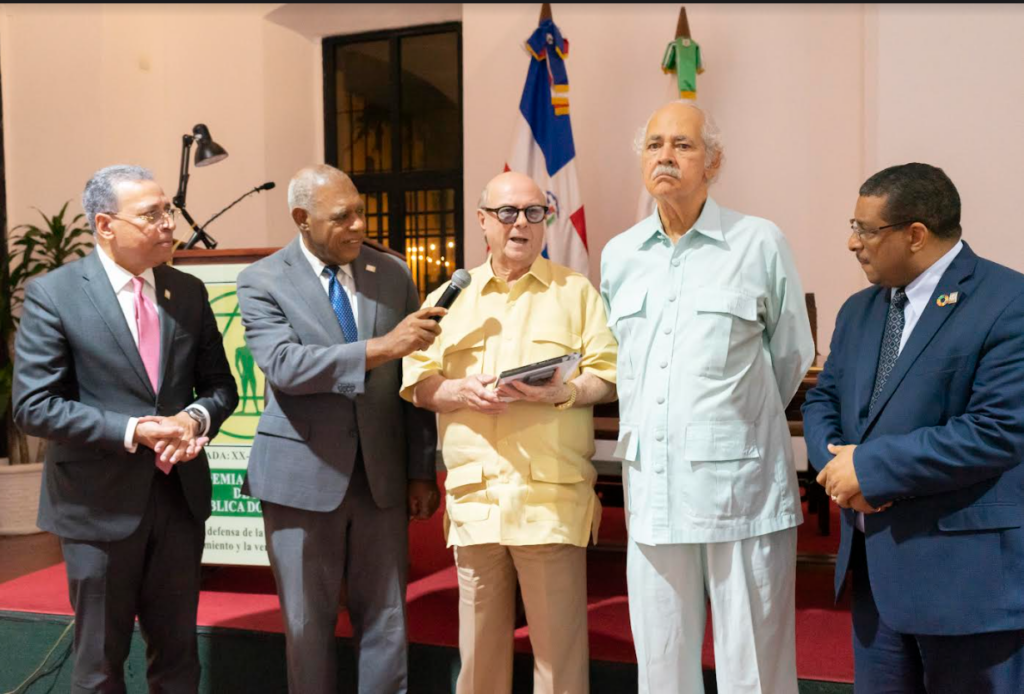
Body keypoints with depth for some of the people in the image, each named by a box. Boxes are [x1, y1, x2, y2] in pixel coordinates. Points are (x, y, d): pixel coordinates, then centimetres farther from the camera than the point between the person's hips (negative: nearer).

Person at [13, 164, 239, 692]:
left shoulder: (189, 293, 4)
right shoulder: (52, 293, -9)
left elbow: (220, 386, 8)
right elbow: (33, 406, -14)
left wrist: (195, 418, -14)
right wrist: (132, 430, -21)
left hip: (180, 495, 4)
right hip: (100, 502, -4)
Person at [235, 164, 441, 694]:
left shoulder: (392, 274, 5)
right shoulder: (262, 282, -4)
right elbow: (284, 365, -20)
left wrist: (422, 470, 4)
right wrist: (380, 347, -29)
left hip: (381, 478, 2)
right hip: (303, 477, -2)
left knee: (387, 625, 10)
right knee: (307, 628, 11)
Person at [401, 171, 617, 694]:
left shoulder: (575, 291, 8)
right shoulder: (449, 298, 13)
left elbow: (609, 376, 4)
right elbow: (417, 384, 10)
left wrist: (565, 392, -16)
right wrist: (461, 391, -10)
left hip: (552, 495, -2)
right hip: (473, 494, 2)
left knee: (559, 641, 3)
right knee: (479, 640, 11)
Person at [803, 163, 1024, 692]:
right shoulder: (859, 311, 12)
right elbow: (822, 400, 15)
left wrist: (871, 466, -19)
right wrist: (835, 463, -8)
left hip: (966, 570, -7)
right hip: (875, 566, 7)